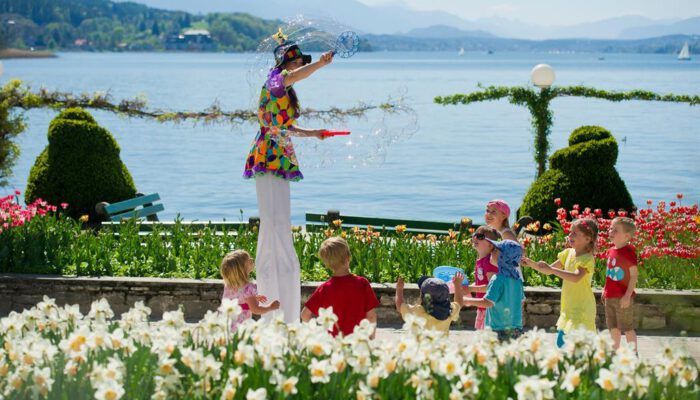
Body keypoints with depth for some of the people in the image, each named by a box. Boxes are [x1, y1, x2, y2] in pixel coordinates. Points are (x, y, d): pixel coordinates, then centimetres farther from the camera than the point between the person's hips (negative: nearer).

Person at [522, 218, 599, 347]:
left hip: (582, 311, -8)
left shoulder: (587, 259, -17)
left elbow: (576, 277, -35)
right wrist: (532, 264, 0)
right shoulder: (568, 253, 7)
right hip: (568, 309, 8)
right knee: (560, 343, 14)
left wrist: (551, 269, -37)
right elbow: (549, 271, 15)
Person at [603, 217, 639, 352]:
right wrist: (605, 290, 16)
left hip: (623, 298, -8)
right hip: (609, 297, 8)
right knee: (613, 328, 17)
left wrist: (627, 295, -19)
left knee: (627, 328, 1)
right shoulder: (611, 251, 6)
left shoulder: (628, 252, -17)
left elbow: (634, 276, -16)